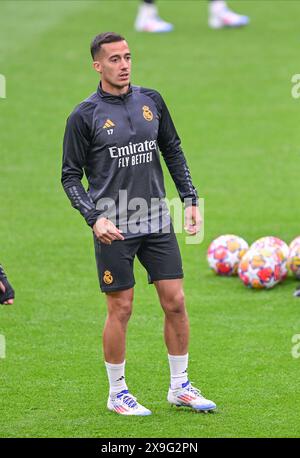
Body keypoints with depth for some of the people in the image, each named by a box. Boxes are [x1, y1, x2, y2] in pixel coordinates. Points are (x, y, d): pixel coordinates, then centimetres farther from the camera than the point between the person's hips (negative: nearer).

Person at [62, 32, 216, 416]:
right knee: (120, 309, 1)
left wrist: (190, 200, 10)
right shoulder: (84, 116, -6)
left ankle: (180, 387, 17)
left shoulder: (151, 101, 7)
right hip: (114, 229, -4)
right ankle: (117, 393, 14)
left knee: (175, 302, 4)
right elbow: (71, 175, -2)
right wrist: (94, 218, -15)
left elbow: (173, 151, 17)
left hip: (157, 223, 4)